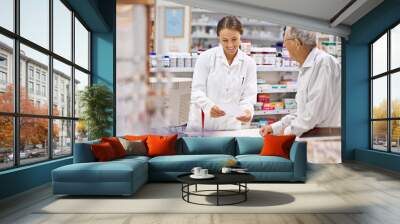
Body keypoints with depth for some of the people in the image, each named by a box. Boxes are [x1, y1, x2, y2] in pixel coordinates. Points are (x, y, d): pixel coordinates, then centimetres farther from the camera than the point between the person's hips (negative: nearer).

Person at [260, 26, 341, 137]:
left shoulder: (323, 62, -13)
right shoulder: (305, 68, 15)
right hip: (308, 136, 8)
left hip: (324, 136, -8)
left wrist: (288, 131, -10)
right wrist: (275, 128, 11)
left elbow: (316, 111, -20)